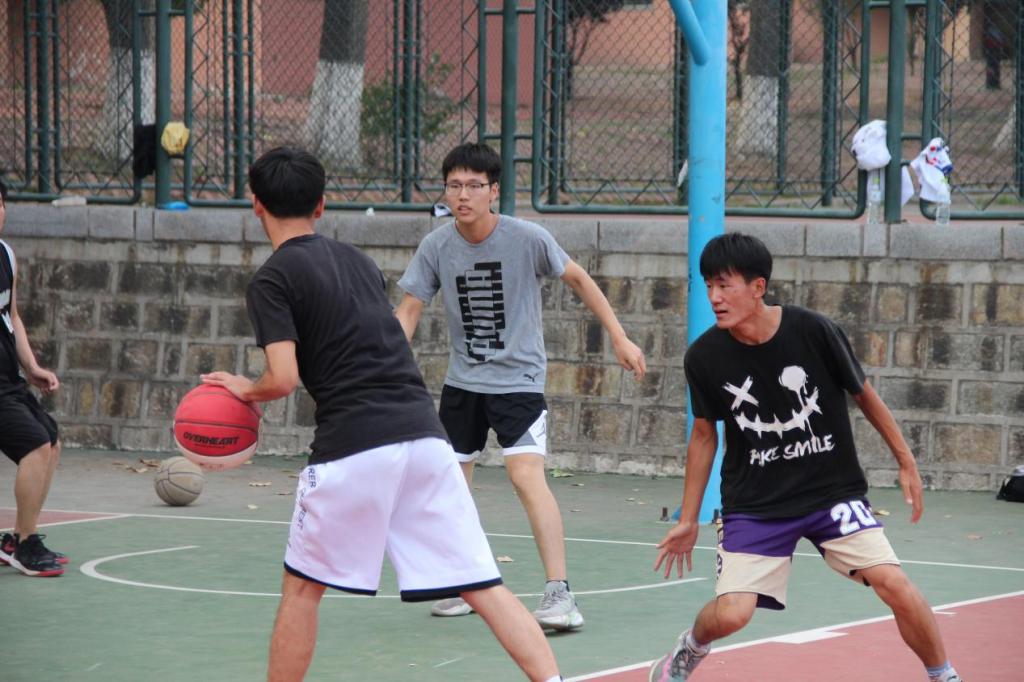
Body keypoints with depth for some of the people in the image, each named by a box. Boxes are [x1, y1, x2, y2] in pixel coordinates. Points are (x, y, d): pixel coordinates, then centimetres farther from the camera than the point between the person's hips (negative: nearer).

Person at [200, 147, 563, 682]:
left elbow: (284, 379, -10)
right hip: (423, 432, 5)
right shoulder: (357, 260, 20)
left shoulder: (272, 280, 0)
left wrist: (246, 389, 9)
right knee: (483, 587, 2)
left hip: (353, 445, -5)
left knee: (302, 588, 12)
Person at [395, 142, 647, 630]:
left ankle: (559, 593, -22)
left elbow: (578, 279, -1)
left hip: (518, 379, -5)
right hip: (462, 382, 5)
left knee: (527, 475, -21)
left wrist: (620, 338, -3)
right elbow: (410, 308, -1)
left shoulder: (527, 238, -14)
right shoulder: (436, 247, -5)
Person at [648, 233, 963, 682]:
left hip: (833, 491, 0)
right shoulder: (704, 358, -10)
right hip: (754, 503, 0)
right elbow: (704, 435, 5)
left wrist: (906, 462, 6)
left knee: (893, 583, -18)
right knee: (730, 613, -16)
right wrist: (688, 520, 8)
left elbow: (864, 396, 1)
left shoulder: (815, 332, -16)